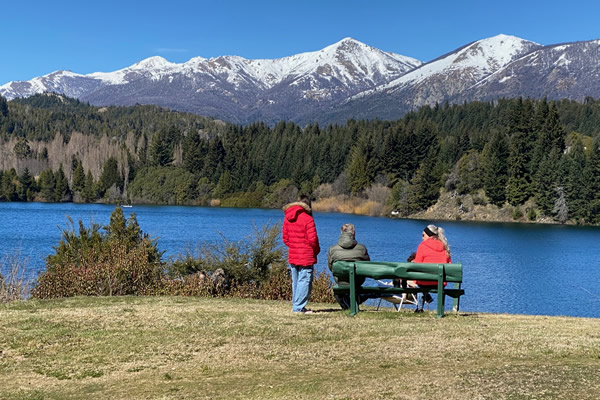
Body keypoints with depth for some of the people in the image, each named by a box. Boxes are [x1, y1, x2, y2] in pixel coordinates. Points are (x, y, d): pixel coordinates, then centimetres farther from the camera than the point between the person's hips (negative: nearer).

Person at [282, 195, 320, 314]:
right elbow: (312, 239, -14)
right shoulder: (308, 219, -14)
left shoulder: (287, 218, 7)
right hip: (306, 256, -7)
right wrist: (317, 250, 3)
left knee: (295, 281, 14)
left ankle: (296, 305, 19)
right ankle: (298, 307, -3)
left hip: (292, 255, 7)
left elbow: (285, 237, 11)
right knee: (304, 281, -2)